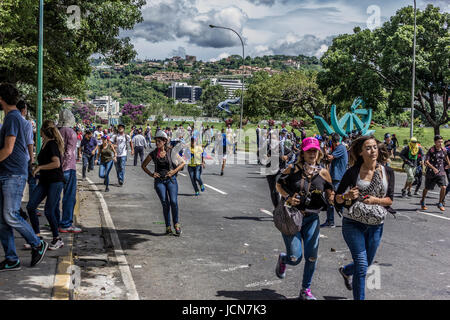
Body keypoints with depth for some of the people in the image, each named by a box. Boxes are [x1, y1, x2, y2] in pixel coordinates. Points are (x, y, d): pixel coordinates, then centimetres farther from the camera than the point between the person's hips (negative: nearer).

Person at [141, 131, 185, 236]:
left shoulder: (171, 152, 0)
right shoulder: (153, 154, 3)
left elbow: (182, 162, 6)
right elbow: (143, 165, 15)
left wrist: (174, 171, -6)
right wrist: (151, 174, 2)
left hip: (171, 179, -1)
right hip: (159, 181, 1)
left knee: (173, 202, -13)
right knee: (165, 203, -5)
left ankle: (176, 224, 4)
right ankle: (168, 227, 5)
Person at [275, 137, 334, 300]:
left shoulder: (323, 173, 1)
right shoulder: (293, 169, -5)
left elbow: (330, 195, 7)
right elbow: (279, 185, 7)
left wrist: (333, 198, -17)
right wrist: (287, 197, -11)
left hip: (312, 219, 2)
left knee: (311, 257, 0)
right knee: (295, 258, -5)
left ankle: (306, 290, 20)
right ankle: (282, 259, 33)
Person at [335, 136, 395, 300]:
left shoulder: (387, 172, 0)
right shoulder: (353, 172, -7)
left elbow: (390, 200, -1)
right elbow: (337, 199, -3)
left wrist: (376, 200, -20)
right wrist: (347, 196, -24)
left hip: (376, 225, 4)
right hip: (353, 223, -3)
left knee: (367, 263, 19)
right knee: (362, 266, -10)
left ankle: (346, 271, 51)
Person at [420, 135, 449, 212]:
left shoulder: (444, 150, -1)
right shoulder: (431, 150, -16)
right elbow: (426, 162, -24)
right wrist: (433, 168, -37)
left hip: (441, 172, 3)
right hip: (431, 173, -3)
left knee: (443, 187, -15)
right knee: (427, 188, 12)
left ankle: (440, 204, 4)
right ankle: (422, 202, 37)